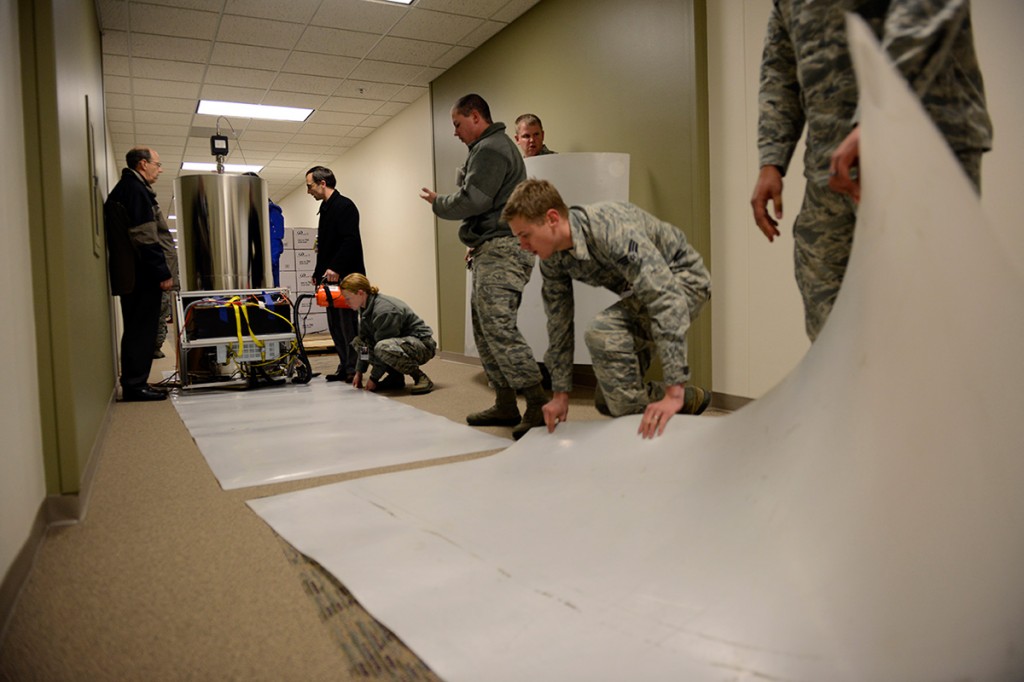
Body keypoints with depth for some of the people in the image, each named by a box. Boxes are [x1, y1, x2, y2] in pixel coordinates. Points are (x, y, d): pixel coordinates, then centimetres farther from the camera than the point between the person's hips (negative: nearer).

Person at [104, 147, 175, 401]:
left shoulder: (125, 188, 21)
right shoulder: (136, 190, -11)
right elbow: (146, 238, -20)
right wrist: (163, 273, -18)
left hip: (131, 275, 10)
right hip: (141, 275, -10)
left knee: (136, 330, 14)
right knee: (141, 330, -5)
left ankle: (132, 384, 21)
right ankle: (135, 385, 0)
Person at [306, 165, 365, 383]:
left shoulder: (344, 206, -9)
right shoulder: (326, 209, 20)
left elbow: (351, 242, -20)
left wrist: (335, 268, -24)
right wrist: (318, 273, 20)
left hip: (346, 277, -10)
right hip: (331, 278, 10)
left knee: (348, 323, -8)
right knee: (335, 325, 10)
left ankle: (354, 369, -2)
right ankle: (345, 367, 17)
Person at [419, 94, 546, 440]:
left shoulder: (490, 149, -8)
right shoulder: (493, 147, 26)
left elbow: (472, 200, -16)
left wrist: (437, 203, 2)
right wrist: (477, 242, 19)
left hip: (501, 250, -11)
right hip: (493, 251, 11)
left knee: (499, 326, -17)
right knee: (484, 327, 9)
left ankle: (538, 404, -15)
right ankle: (505, 405, 11)